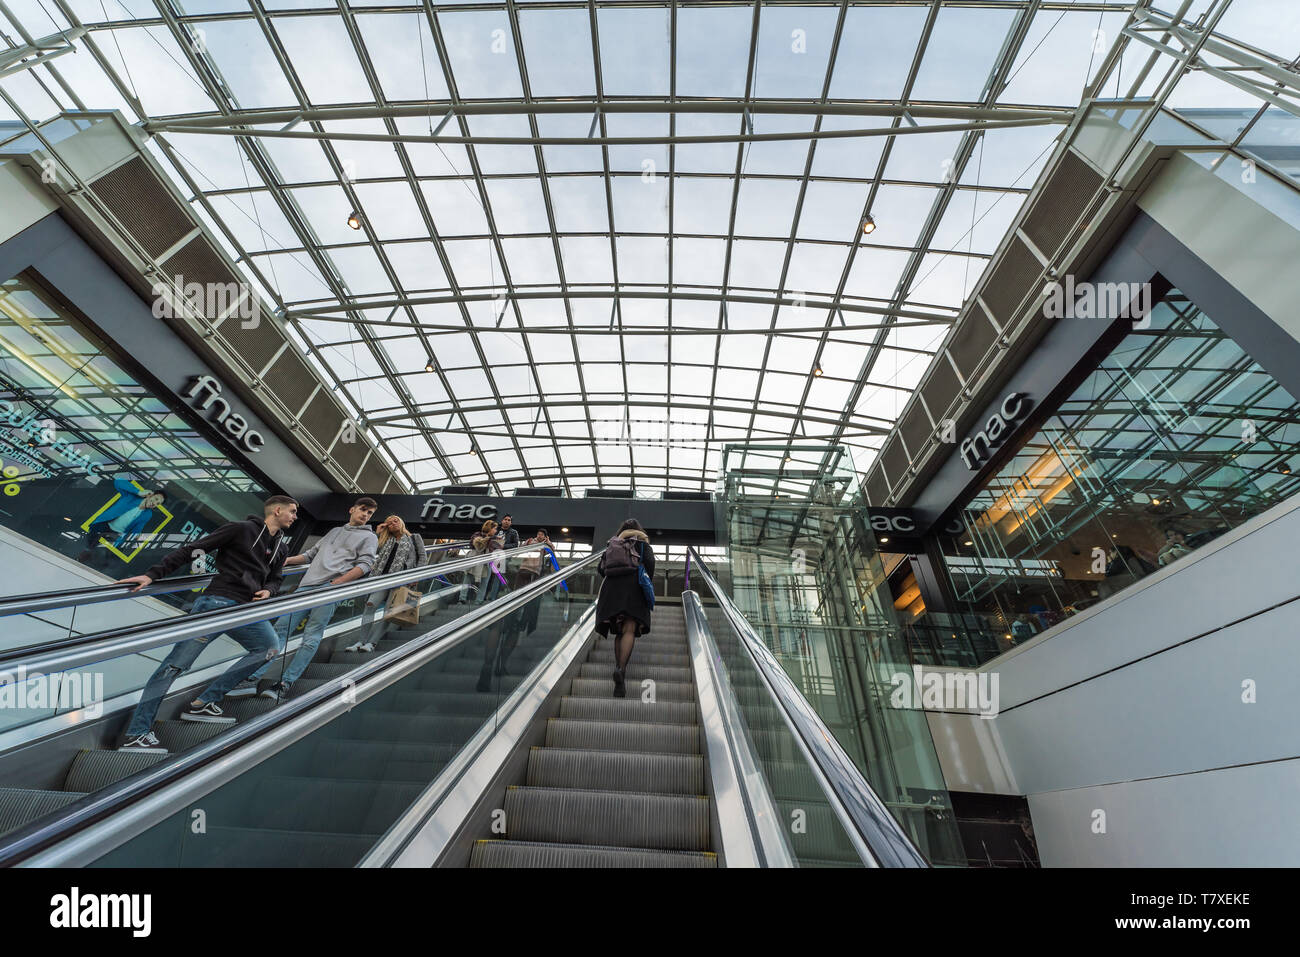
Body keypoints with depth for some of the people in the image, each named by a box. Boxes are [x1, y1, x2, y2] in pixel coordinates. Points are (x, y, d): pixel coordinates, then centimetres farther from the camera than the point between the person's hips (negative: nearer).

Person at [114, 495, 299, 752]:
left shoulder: (281, 547, 18)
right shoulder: (241, 529, -3)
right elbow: (192, 550, -3)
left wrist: (268, 590, 2)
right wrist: (153, 575, -10)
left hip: (246, 611, 7)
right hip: (217, 603, -7)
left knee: (270, 647, 2)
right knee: (177, 663, -7)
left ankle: (203, 704, 7)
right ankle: (135, 734, 3)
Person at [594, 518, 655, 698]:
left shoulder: (612, 543, 24)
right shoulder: (641, 542, 15)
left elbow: (600, 568, 15)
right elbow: (649, 561, -3)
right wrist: (649, 582, 8)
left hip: (611, 588, 4)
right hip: (633, 585, -3)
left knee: (619, 631, 11)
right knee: (629, 630, -11)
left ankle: (619, 667, 7)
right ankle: (620, 669, -28)